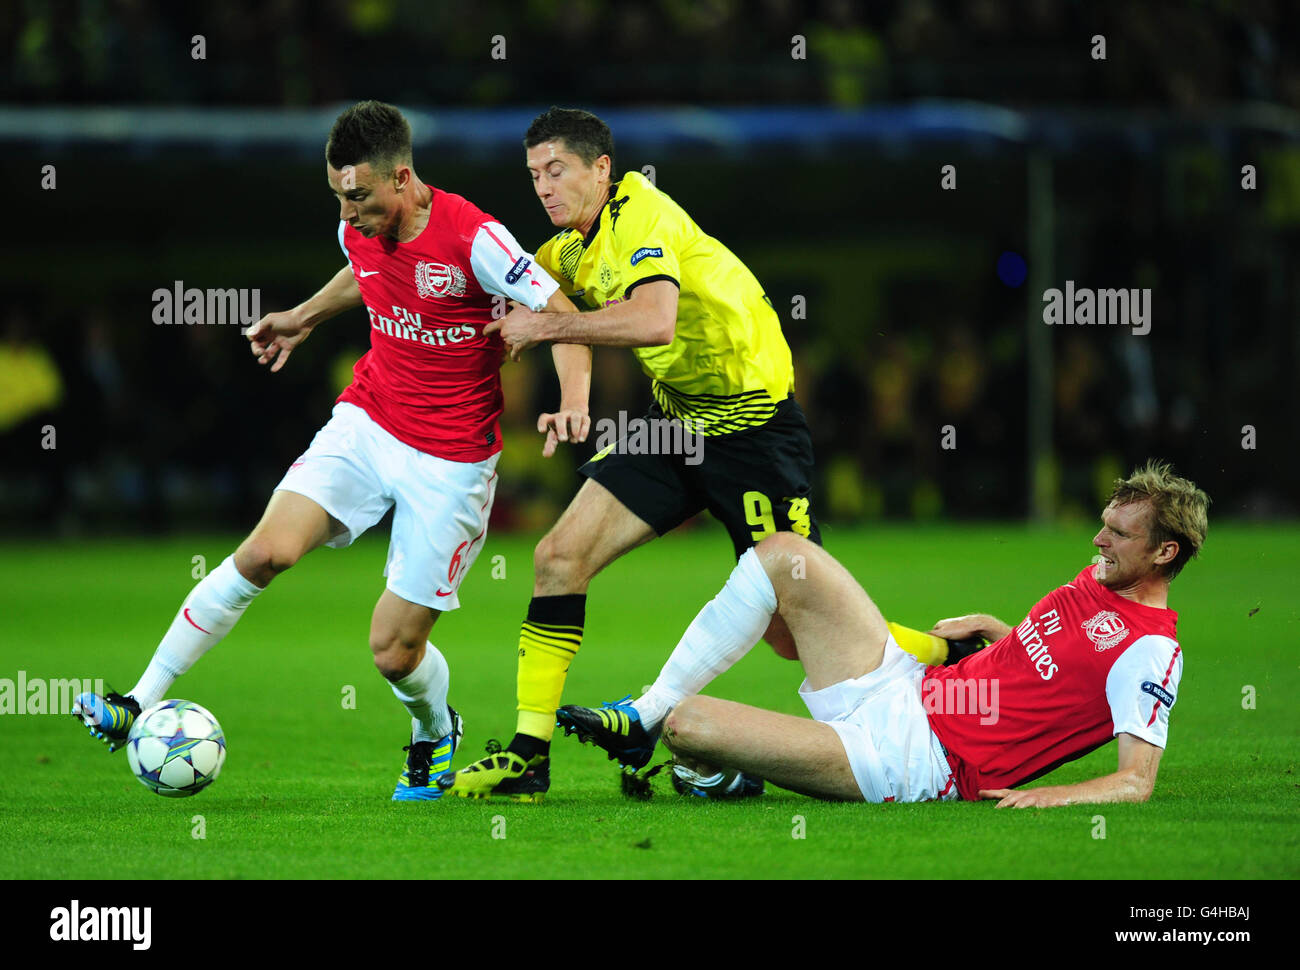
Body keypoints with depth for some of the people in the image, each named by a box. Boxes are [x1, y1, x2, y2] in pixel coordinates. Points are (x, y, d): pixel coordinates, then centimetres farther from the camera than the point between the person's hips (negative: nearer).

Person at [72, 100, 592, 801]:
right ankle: (142, 704, -11)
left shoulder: (472, 238, -21)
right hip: (366, 420, 5)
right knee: (268, 551, -17)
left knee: (393, 649, -4)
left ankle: (435, 735, 32)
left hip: (449, 458, -5)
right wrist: (304, 317, 32)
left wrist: (573, 403, -32)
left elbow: (562, 314, -17)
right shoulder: (360, 229, -3)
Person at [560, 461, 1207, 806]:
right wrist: (989, 627, 12)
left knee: (686, 726, -19)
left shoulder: (1150, 653, -16)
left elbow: (1138, 781, -23)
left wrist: (1056, 793, -37)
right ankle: (646, 714, 9)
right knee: (782, 554, 0)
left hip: (908, 758, -9)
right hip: (905, 685, 9)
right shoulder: (1099, 579, 11)